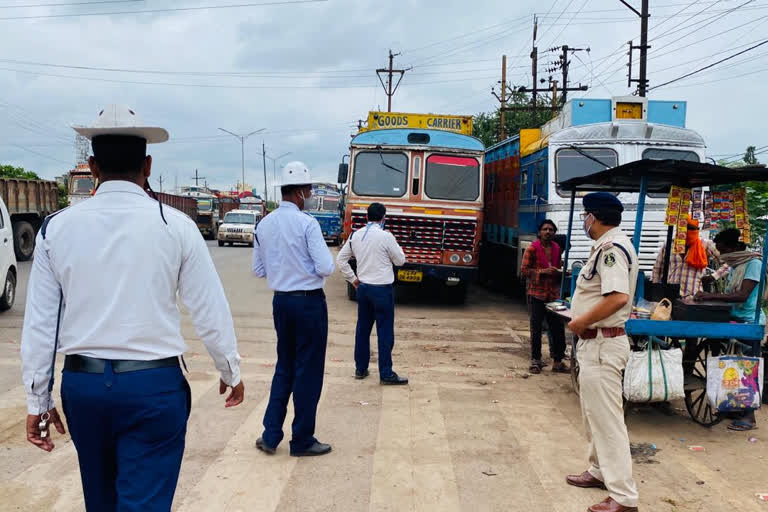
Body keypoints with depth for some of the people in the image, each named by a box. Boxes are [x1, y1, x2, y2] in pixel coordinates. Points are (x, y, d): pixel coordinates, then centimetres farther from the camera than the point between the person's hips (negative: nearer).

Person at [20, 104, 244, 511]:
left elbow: (39, 322, 0)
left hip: (82, 383, 4)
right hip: (153, 385, -4)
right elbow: (210, 310, -5)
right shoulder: (175, 225, -8)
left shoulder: (57, 228, -2)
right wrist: (230, 371, 10)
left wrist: (38, 400, 10)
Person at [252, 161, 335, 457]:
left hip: (280, 300, 6)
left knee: (284, 367, 19)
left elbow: (258, 270, 10)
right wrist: (308, 263, 4)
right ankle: (302, 441, 15)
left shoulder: (264, 225, 4)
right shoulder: (306, 223, -15)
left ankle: (270, 435, 19)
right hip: (309, 301, -6)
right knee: (308, 370, 5)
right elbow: (326, 268, -17)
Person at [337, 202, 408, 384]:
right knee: (385, 331, 1)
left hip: (363, 288, 6)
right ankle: (386, 374, 5)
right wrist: (394, 244, 10)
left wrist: (353, 279, 15)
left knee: (363, 328, 15)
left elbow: (341, 259, 9)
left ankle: (360, 368, 23)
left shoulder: (355, 235, 3)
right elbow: (400, 260, -3)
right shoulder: (386, 236, -14)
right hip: (382, 289, -6)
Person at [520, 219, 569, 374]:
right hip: (536, 293, -4)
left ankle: (558, 361, 13)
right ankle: (535, 361, 14)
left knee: (558, 328, 3)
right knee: (536, 328, 4)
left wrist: (560, 272, 1)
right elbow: (524, 269, -9)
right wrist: (543, 271, -18)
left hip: (553, 294, 4)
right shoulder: (532, 248, -6)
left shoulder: (556, 248, 10)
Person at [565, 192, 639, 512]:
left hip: (602, 344, -11)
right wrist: (583, 322, 7)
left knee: (606, 419, -4)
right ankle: (601, 471, 37)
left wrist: (580, 322, -20)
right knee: (594, 413, 22)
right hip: (595, 343, 11)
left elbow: (618, 297, -30)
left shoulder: (612, 248, -19)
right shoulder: (608, 246, 13)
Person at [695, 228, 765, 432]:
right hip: (735, 321, 9)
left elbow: (743, 295, -24)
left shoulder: (753, 263, -14)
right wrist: (709, 296, 0)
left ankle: (749, 417, -1)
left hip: (750, 323, -9)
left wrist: (712, 296, -25)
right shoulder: (735, 266, 12)